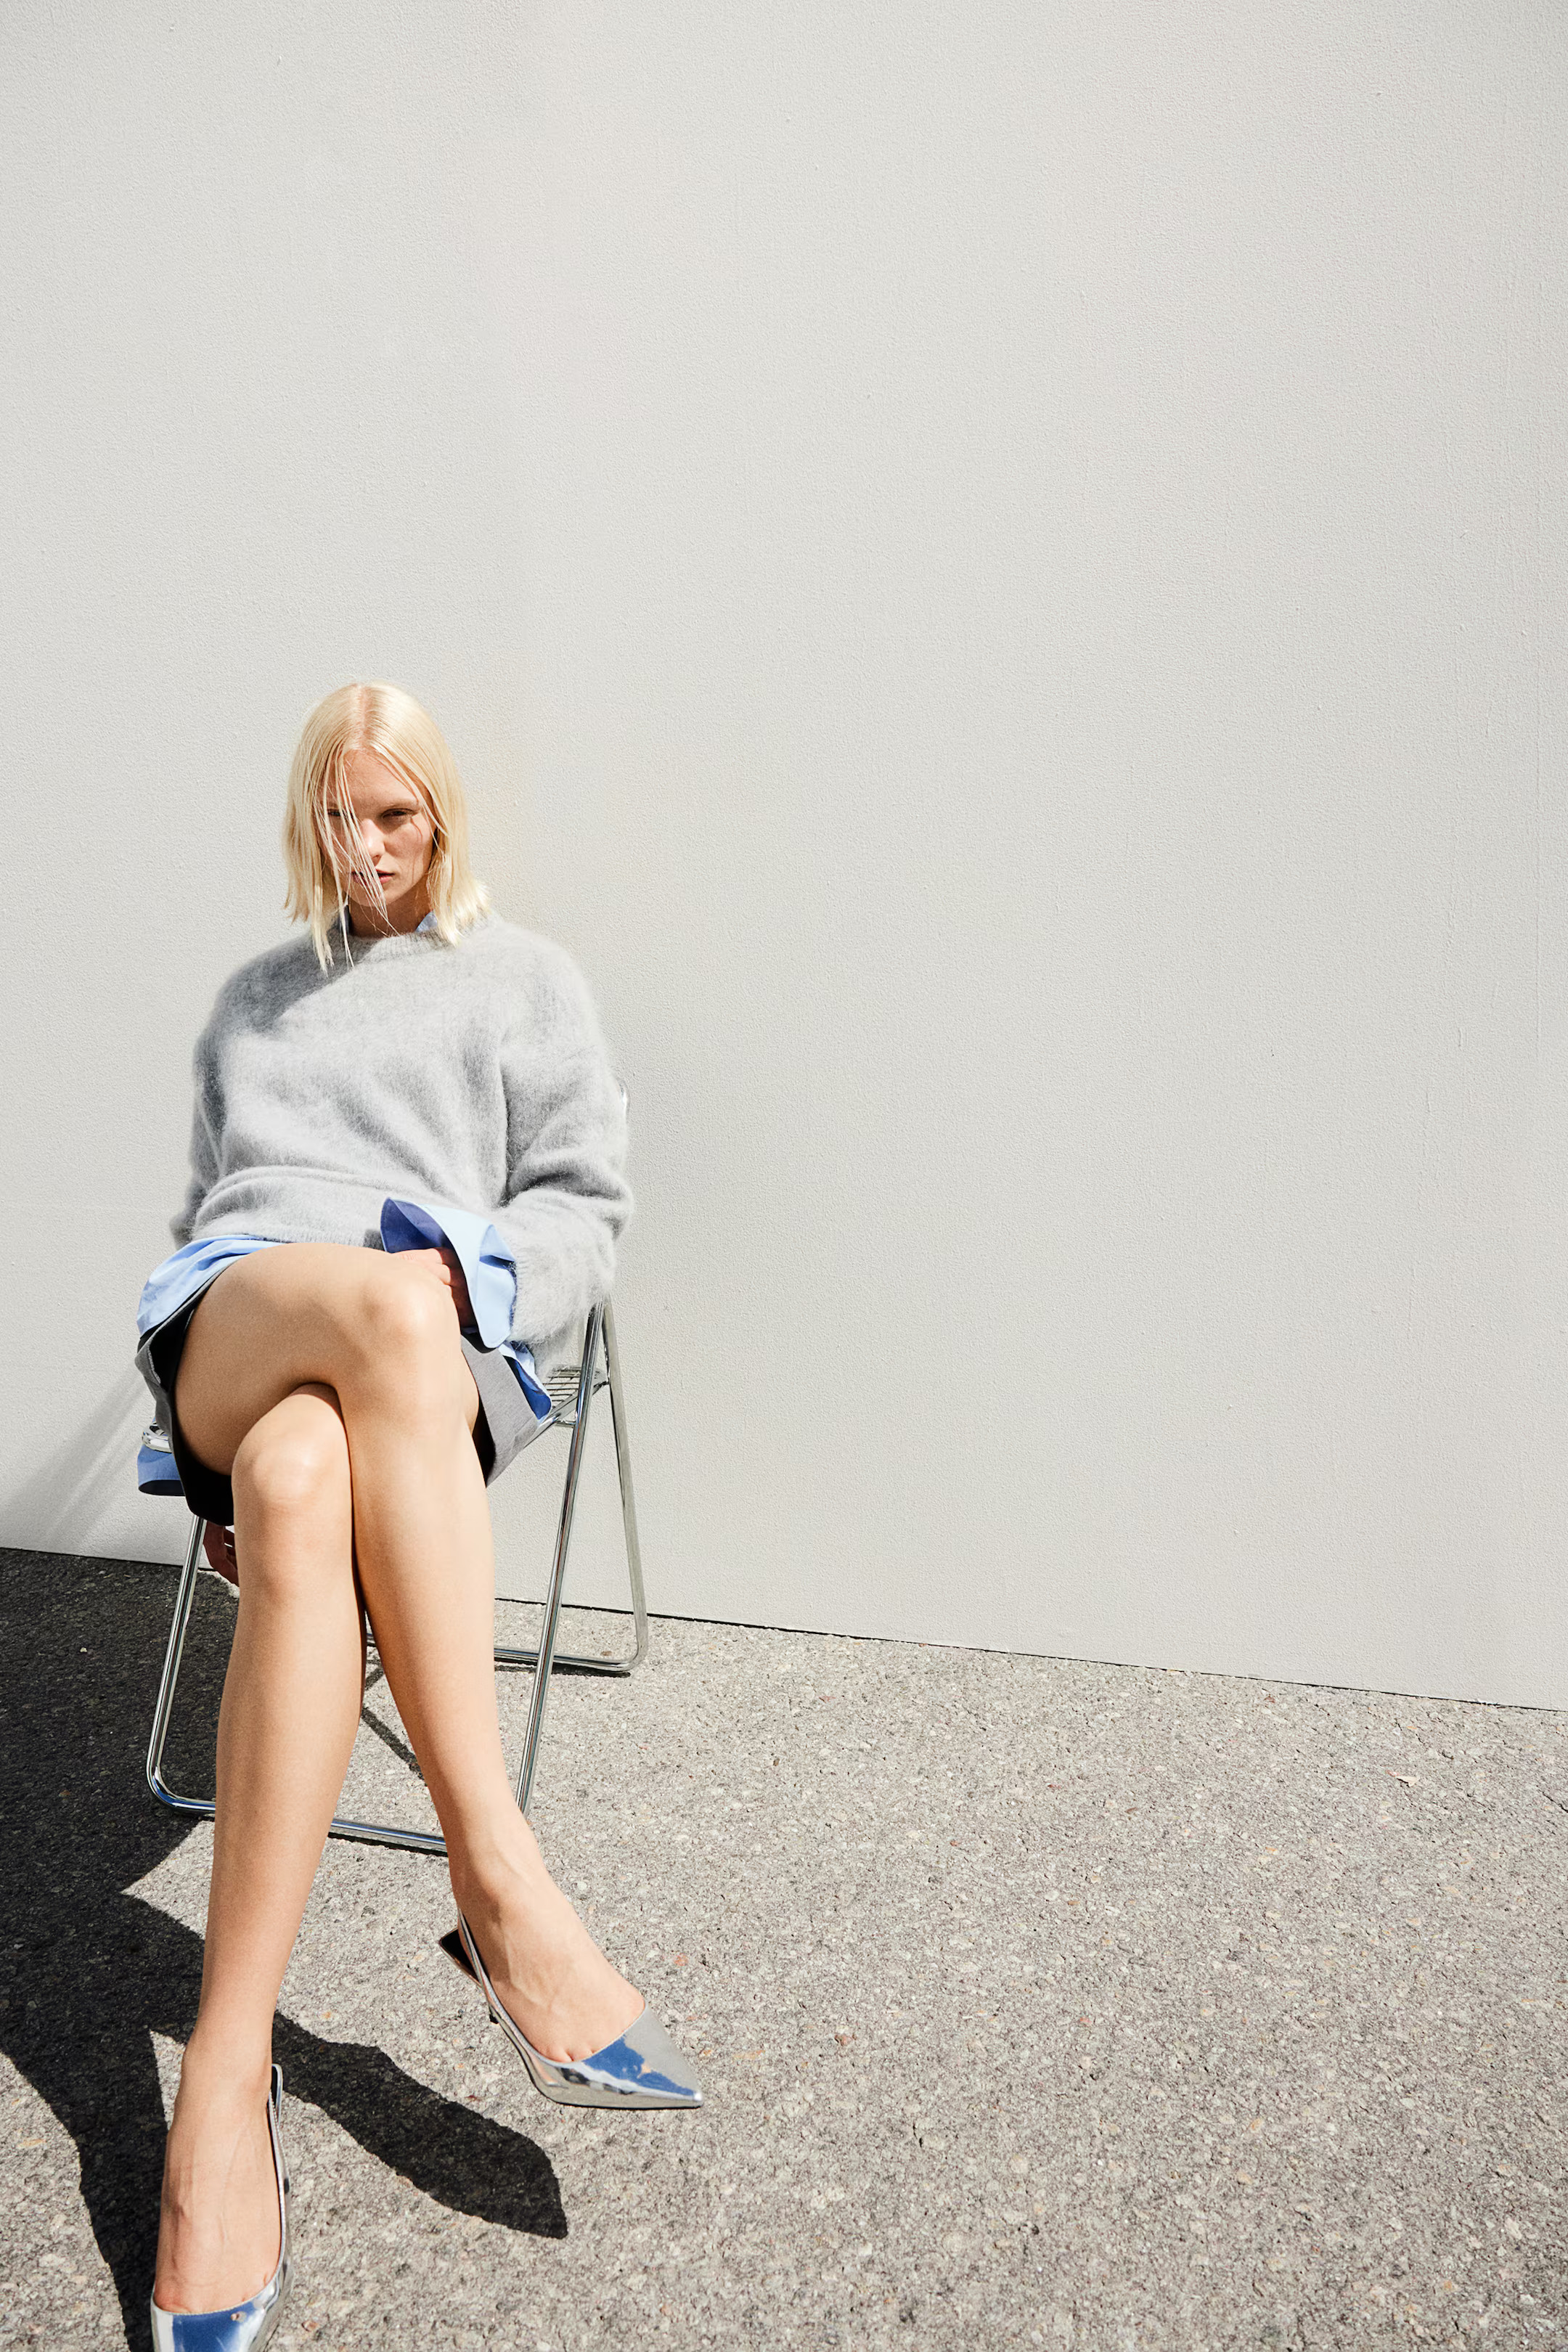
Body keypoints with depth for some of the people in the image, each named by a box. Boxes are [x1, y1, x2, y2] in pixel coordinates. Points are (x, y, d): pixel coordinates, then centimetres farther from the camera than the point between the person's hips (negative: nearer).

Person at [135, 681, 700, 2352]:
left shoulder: (525, 979, 23)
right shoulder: (251, 999, 32)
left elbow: (583, 1203, 12)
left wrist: (466, 1290, -8)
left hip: (432, 1350, -1)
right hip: (228, 1321, 1)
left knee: (302, 1487, -41)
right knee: (381, 1298, -41)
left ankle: (226, 2077, -39)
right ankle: (497, 1872, -47)